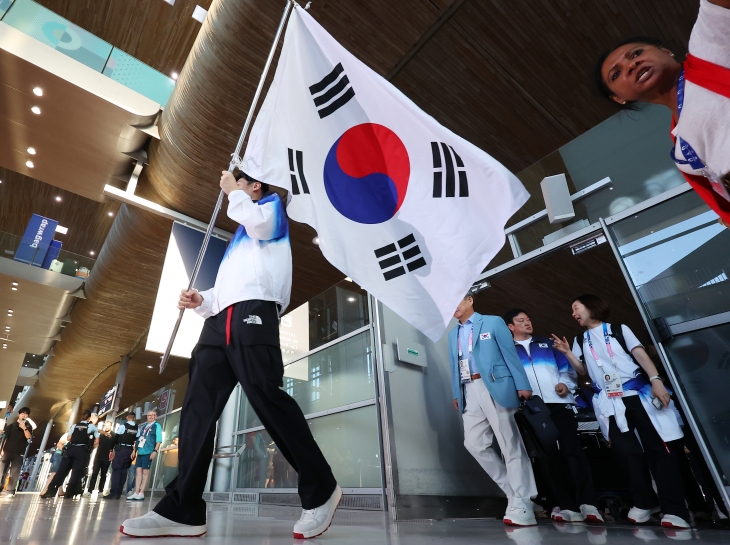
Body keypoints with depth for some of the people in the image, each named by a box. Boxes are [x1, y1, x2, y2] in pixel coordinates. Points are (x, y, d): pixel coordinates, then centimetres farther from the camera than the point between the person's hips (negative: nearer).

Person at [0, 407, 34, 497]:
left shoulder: (28, 427, 7)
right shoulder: (12, 425, 7)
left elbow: (28, 437, -8)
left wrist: (24, 428, -20)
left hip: (19, 453, 0)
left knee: (14, 473, -4)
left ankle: (9, 491, -1)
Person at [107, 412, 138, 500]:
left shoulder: (123, 426, -4)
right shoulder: (137, 429, 7)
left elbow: (116, 438, -5)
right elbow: (137, 441, 4)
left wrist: (111, 450, 2)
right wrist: (134, 451, 9)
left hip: (121, 449, -4)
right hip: (130, 450, 4)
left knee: (116, 470, -3)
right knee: (124, 471, 8)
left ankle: (113, 493, -10)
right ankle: (118, 493, 10)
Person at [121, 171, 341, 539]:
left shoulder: (271, 207, 17)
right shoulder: (238, 241, 37)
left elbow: (253, 220, -10)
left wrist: (232, 191, 8)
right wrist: (201, 301, 13)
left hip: (253, 315, -9)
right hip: (220, 322, 9)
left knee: (267, 399, -16)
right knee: (198, 409, -1)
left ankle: (321, 491, -5)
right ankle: (182, 510, 3)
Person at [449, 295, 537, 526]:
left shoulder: (493, 322, 4)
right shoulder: (453, 334, 19)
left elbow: (511, 354, -1)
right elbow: (454, 366, 17)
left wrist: (522, 385, -8)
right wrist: (456, 394, 10)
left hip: (495, 388, -5)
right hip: (469, 392, 6)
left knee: (510, 445, -1)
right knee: (474, 443, 2)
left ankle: (522, 505, 9)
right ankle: (513, 491, 18)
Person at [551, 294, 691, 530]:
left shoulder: (619, 329, 7)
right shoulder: (580, 340, 15)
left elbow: (640, 354, -2)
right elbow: (582, 369, 13)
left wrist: (656, 380, -16)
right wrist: (567, 353, -3)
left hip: (638, 392, -2)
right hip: (611, 401, 3)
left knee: (658, 447, -3)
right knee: (628, 451, 1)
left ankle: (673, 508, 1)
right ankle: (645, 502, 15)